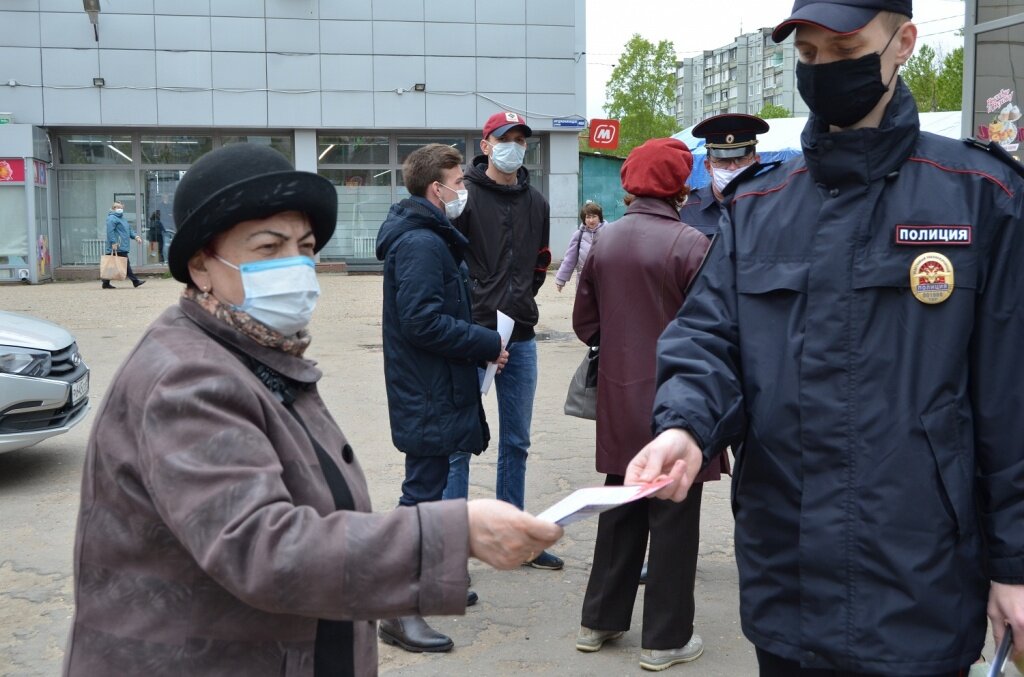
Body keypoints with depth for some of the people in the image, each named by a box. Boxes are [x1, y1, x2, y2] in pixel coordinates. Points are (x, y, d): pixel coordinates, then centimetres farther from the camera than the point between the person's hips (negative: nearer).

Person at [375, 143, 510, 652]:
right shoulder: (421, 244, -19)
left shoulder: (427, 237, 14)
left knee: (428, 486, 20)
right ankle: (400, 612, 2)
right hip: (430, 396, -11)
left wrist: (480, 339, 7)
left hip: (430, 390, 11)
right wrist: (488, 344, -18)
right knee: (423, 492, -5)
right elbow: (423, 322, -26)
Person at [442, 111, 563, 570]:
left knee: (517, 442, 13)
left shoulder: (536, 203, 13)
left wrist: (521, 297, 8)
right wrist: (476, 300, -14)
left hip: (521, 335, 6)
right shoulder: (466, 193, -6)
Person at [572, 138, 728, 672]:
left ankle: (600, 621, 27)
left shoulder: (606, 241, 1)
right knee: (672, 520, 5)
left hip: (620, 399, 6)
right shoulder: (690, 244, -16)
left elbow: (585, 321, 6)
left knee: (621, 512, 18)